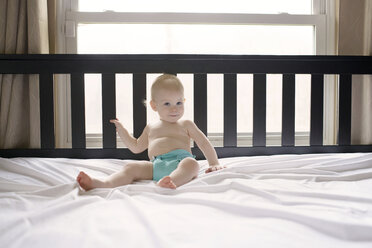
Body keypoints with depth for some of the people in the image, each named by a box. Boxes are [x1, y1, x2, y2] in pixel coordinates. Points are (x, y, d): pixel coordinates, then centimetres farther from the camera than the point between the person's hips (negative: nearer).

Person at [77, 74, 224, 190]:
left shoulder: (186, 125, 23)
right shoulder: (150, 128, 31)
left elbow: (204, 143, 24)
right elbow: (136, 147, 41)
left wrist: (214, 163, 13)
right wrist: (121, 130, 35)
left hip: (180, 161, -2)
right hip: (155, 166, 2)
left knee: (191, 164, -36)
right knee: (132, 167, -22)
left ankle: (172, 181, -65)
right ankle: (104, 184, -45)